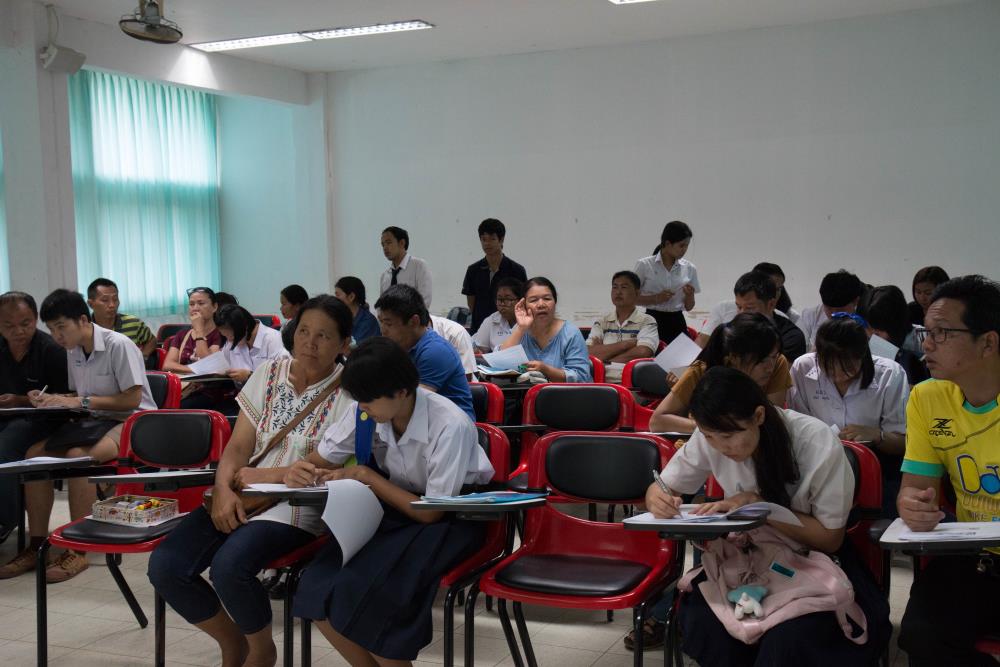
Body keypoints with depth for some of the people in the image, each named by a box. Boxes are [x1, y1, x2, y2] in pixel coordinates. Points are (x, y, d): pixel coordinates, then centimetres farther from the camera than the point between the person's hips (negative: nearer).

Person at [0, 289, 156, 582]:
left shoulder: (119, 346, -14)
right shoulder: (73, 351, 10)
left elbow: (132, 399, -17)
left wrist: (81, 402, -18)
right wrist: (51, 399, 0)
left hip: (129, 422, -8)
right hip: (93, 422, 8)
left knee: (77, 455, -34)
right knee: (34, 453, -13)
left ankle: (78, 550, -27)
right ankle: (36, 546, -7)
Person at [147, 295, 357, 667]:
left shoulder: (348, 393, -6)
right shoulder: (270, 373, 9)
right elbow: (238, 445, 6)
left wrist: (267, 476, -14)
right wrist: (223, 489, -13)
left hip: (299, 505, -5)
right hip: (239, 497, 6)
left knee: (228, 567, -31)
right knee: (164, 567, -13)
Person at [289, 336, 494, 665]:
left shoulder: (449, 427, -27)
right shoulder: (369, 412, -11)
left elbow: (431, 513, -22)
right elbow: (322, 460, 2)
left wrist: (366, 476, -21)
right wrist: (300, 471, -22)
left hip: (449, 520, -5)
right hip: (395, 506, 6)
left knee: (366, 592, -27)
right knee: (320, 588, -16)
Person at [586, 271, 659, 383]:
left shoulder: (647, 321, 9)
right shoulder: (601, 323, 16)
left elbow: (642, 353, -7)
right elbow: (589, 353, 2)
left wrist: (604, 360, -1)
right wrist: (625, 344, -4)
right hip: (603, 381, 2)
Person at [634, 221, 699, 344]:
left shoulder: (689, 269, 5)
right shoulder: (644, 265, -3)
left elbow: (689, 307, 12)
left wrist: (689, 295, -9)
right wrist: (656, 298, -15)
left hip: (677, 323, 3)